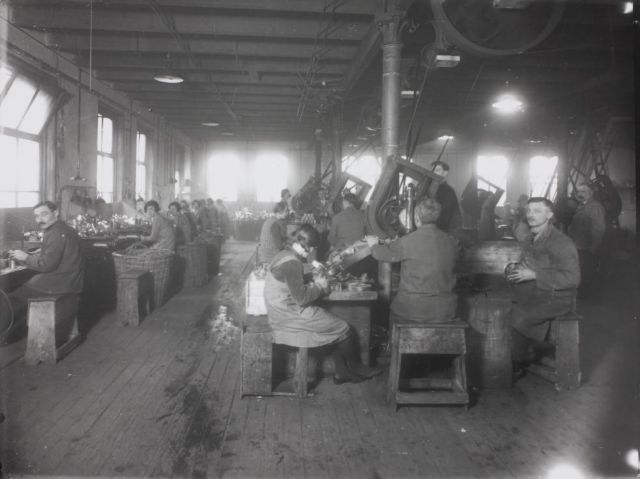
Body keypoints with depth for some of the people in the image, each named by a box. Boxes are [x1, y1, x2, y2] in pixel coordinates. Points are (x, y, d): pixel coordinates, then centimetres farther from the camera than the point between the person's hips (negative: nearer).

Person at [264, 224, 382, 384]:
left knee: (337, 326, 12)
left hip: (285, 311, 10)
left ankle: (342, 372, 17)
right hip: (291, 316, -10)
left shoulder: (285, 255, 7)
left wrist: (315, 284, 5)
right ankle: (356, 368, 20)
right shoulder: (292, 263, -24)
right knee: (343, 328, -1)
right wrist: (319, 286, -8)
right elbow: (301, 298, -24)